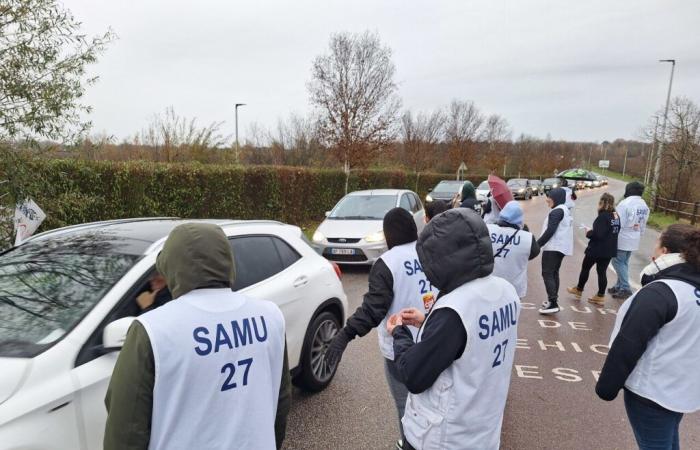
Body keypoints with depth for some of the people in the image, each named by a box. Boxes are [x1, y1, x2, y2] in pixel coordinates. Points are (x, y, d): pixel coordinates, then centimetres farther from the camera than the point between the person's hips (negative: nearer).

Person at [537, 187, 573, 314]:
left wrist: (537, 244, -18)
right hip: (562, 247, 10)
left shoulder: (556, 211, -15)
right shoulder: (565, 210, 17)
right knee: (554, 273, 18)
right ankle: (553, 299, 24)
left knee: (547, 274, -9)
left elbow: (550, 231, -22)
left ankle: (553, 303, -13)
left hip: (553, 247, -10)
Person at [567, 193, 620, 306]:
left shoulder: (603, 216, -21)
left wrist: (589, 232, -7)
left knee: (585, 268, 12)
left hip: (597, 249, -7)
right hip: (609, 250, 7)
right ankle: (600, 296, 14)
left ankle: (579, 290, 28)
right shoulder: (616, 216, 5)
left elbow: (598, 234, -27)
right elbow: (615, 231, 16)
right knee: (602, 271, 12)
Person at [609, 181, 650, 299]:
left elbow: (619, 223, -19)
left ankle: (625, 288, -4)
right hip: (634, 240, 8)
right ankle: (620, 285, 22)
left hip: (622, 239, -8)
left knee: (618, 262, 0)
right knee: (624, 263, 16)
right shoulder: (644, 206, 7)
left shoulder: (625, 203, -18)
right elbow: (643, 225, 13)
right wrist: (638, 237, 22)